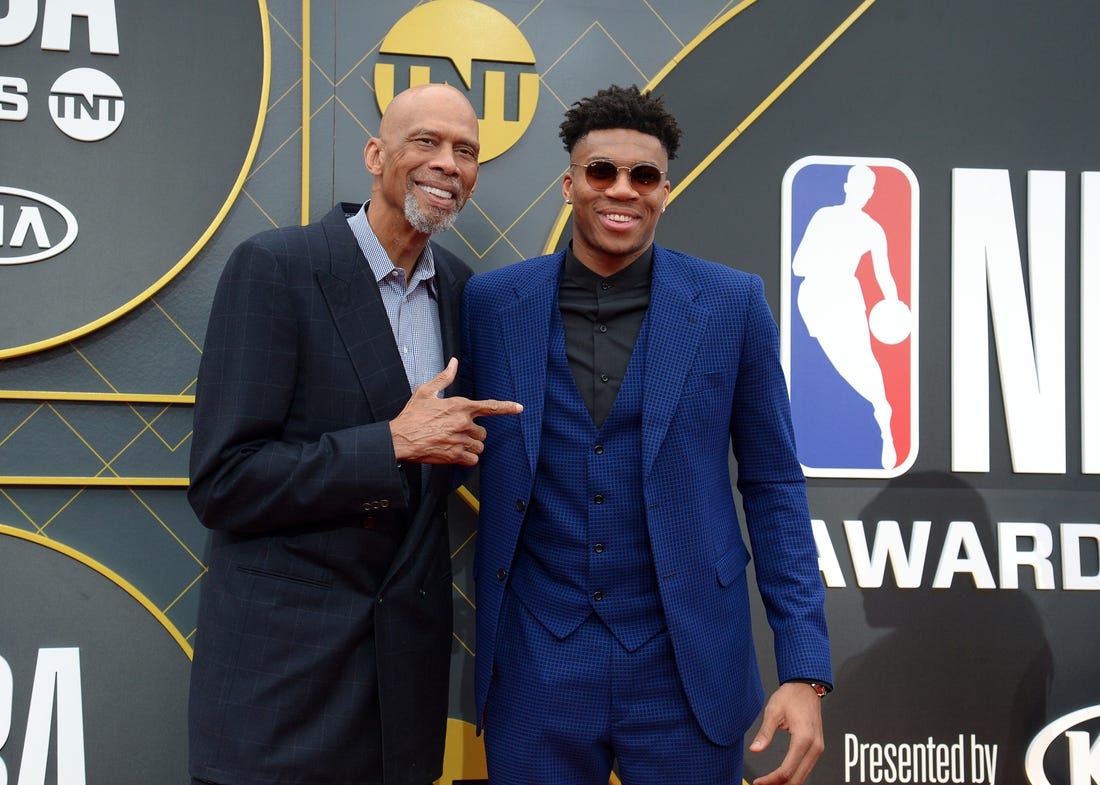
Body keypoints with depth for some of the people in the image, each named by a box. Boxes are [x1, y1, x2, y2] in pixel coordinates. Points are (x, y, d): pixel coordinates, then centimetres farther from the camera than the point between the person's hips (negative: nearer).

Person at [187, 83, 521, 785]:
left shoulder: (461, 288, 7)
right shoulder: (275, 267, -12)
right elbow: (221, 483, -16)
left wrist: (457, 437, 1)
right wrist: (391, 445, -20)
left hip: (411, 654, 6)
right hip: (284, 657, -5)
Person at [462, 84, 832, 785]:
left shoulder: (731, 304, -2)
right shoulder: (492, 302, 1)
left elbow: (772, 485, 0)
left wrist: (804, 671, -5)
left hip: (686, 671, -1)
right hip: (535, 672, 1)